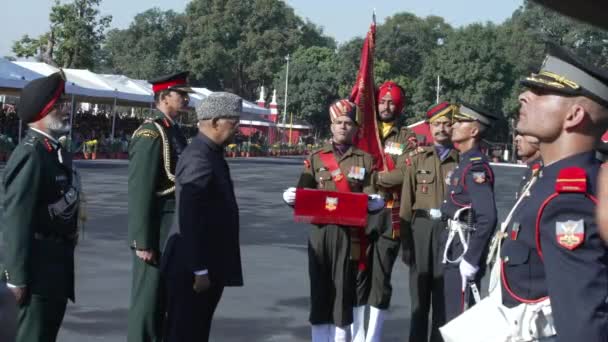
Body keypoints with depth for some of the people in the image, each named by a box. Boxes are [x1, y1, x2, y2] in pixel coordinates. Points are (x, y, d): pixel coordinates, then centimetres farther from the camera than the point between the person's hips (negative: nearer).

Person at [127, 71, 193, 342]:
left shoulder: (174, 131, 13)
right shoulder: (150, 134, -15)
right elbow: (140, 192, -20)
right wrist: (143, 241, -21)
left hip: (173, 231, 9)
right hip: (156, 233, -9)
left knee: (165, 298, 16)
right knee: (148, 299, -1)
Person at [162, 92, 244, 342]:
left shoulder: (211, 154, 12)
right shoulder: (198, 159, -19)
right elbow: (190, 221, -24)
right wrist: (199, 270, -23)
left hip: (208, 265, 10)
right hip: (192, 269, -10)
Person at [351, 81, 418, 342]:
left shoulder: (407, 138, 4)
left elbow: (403, 174, -11)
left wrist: (372, 177, -14)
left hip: (390, 216, -2)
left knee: (381, 276, 3)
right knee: (357, 273, 5)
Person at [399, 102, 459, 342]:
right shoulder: (417, 161, 9)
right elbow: (407, 205, 6)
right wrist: (405, 241, 1)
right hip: (422, 228, 2)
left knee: (444, 293, 3)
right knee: (419, 291, 8)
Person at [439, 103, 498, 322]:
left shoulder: (476, 165, -17)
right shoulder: (465, 162, 13)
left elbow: (487, 218, -26)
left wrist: (471, 260, -24)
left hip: (466, 251, -10)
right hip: (456, 249, 10)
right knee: (453, 314, 16)